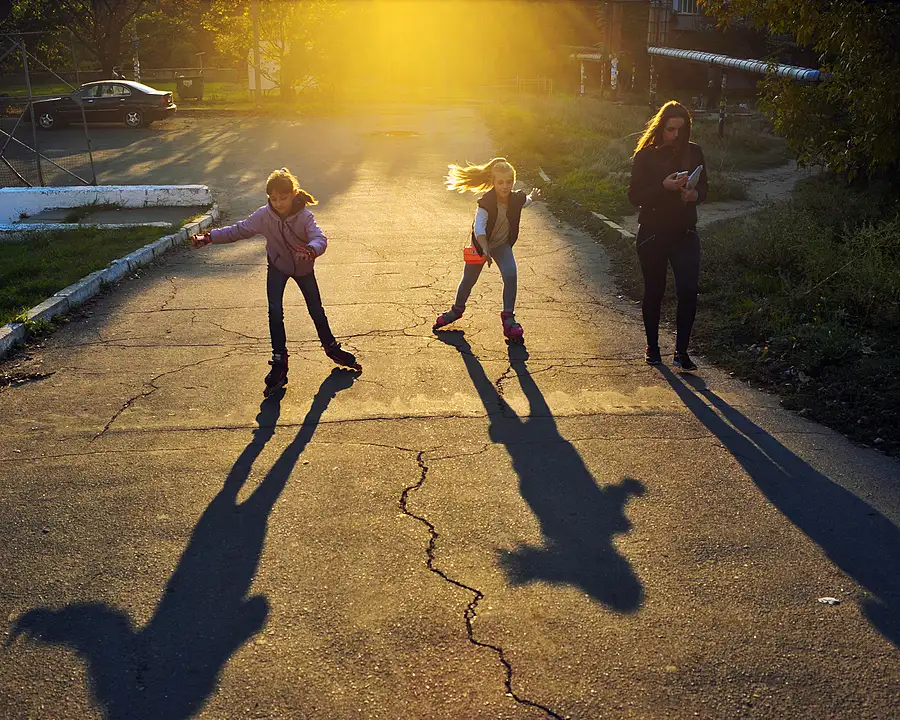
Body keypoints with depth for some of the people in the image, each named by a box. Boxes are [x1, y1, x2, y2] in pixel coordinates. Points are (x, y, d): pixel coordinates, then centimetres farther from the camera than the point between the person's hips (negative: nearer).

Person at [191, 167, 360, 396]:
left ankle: (332, 348, 36)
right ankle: (279, 363, -7)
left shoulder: (304, 216, -29)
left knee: (316, 310, 12)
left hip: (303, 268, 0)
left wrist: (311, 250, -66)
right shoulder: (264, 215, -22)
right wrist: (209, 237, -23)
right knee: (275, 312, -14)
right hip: (277, 267, 1)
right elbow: (238, 230, -14)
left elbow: (320, 238, -43)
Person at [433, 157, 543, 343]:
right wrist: (485, 250, -52)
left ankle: (508, 317, -11)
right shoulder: (486, 202, -29)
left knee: (510, 275, -21)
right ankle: (457, 309, 42)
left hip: (502, 245, 2)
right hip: (481, 245, -2)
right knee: (469, 279, 14)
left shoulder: (517, 199, -15)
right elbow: (479, 228, -40)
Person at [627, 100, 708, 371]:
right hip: (652, 233, -2)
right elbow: (634, 195, -8)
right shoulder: (646, 155, -5)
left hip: (685, 232, 2)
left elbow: (703, 188, 12)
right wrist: (664, 187, -22)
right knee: (654, 291, 10)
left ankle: (681, 351, 2)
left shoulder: (693, 152, 4)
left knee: (689, 290, -10)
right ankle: (652, 346, 28)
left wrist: (694, 194, -12)